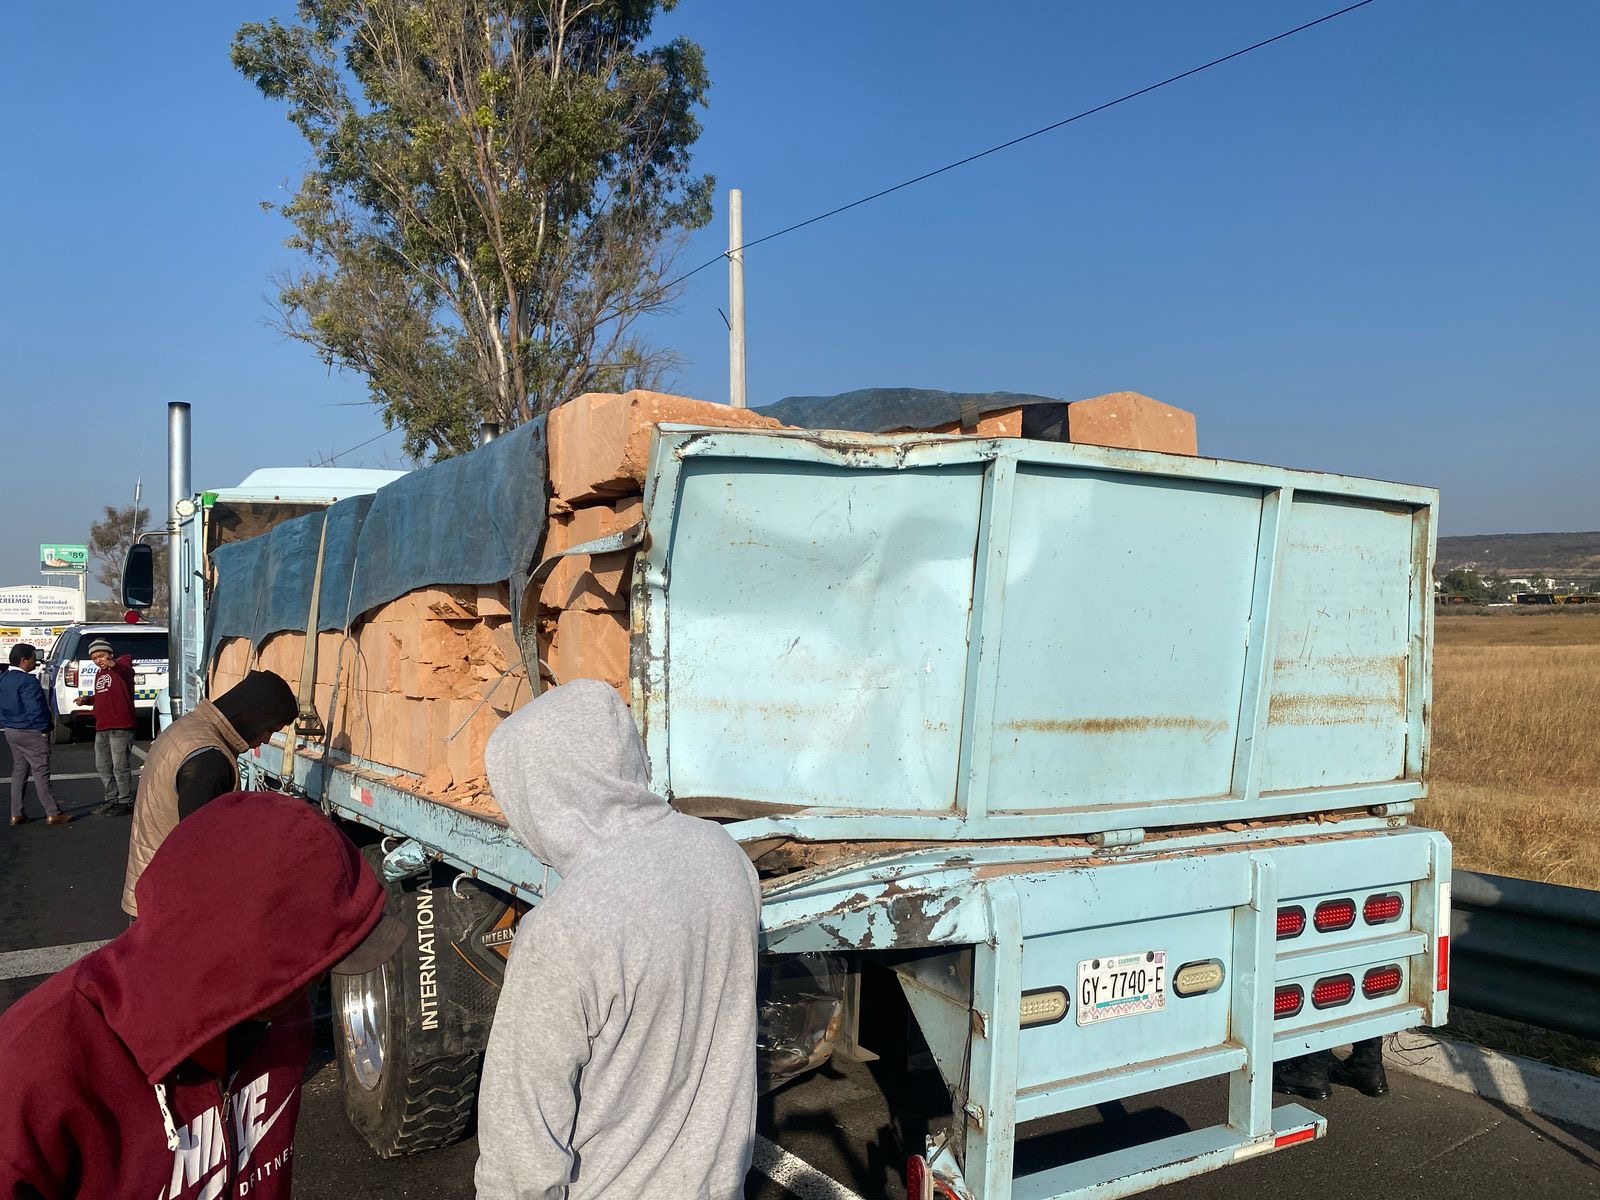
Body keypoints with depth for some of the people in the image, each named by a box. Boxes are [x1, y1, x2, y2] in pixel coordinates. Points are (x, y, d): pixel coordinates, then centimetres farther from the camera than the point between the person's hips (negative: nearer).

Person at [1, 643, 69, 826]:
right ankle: (53, 813, -1)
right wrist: (44, 729, -13)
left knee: (19, 770, 14)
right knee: (41, 773, -4)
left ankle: (16, 814, 16)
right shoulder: (27, 681, -20)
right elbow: (35, 709, -22)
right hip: (31, 732, -9)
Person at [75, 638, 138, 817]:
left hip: (120, 727, -9)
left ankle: (126, 802, 1)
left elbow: (128, 662, -34)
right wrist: (87, 699, 12)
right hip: (101, 728, 9)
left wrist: (113, 665, -54)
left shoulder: (120, 666, -7)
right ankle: (112, 800, 27)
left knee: (120, 767, -7)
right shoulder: (99, 673, 20)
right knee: (102, 766, 16)